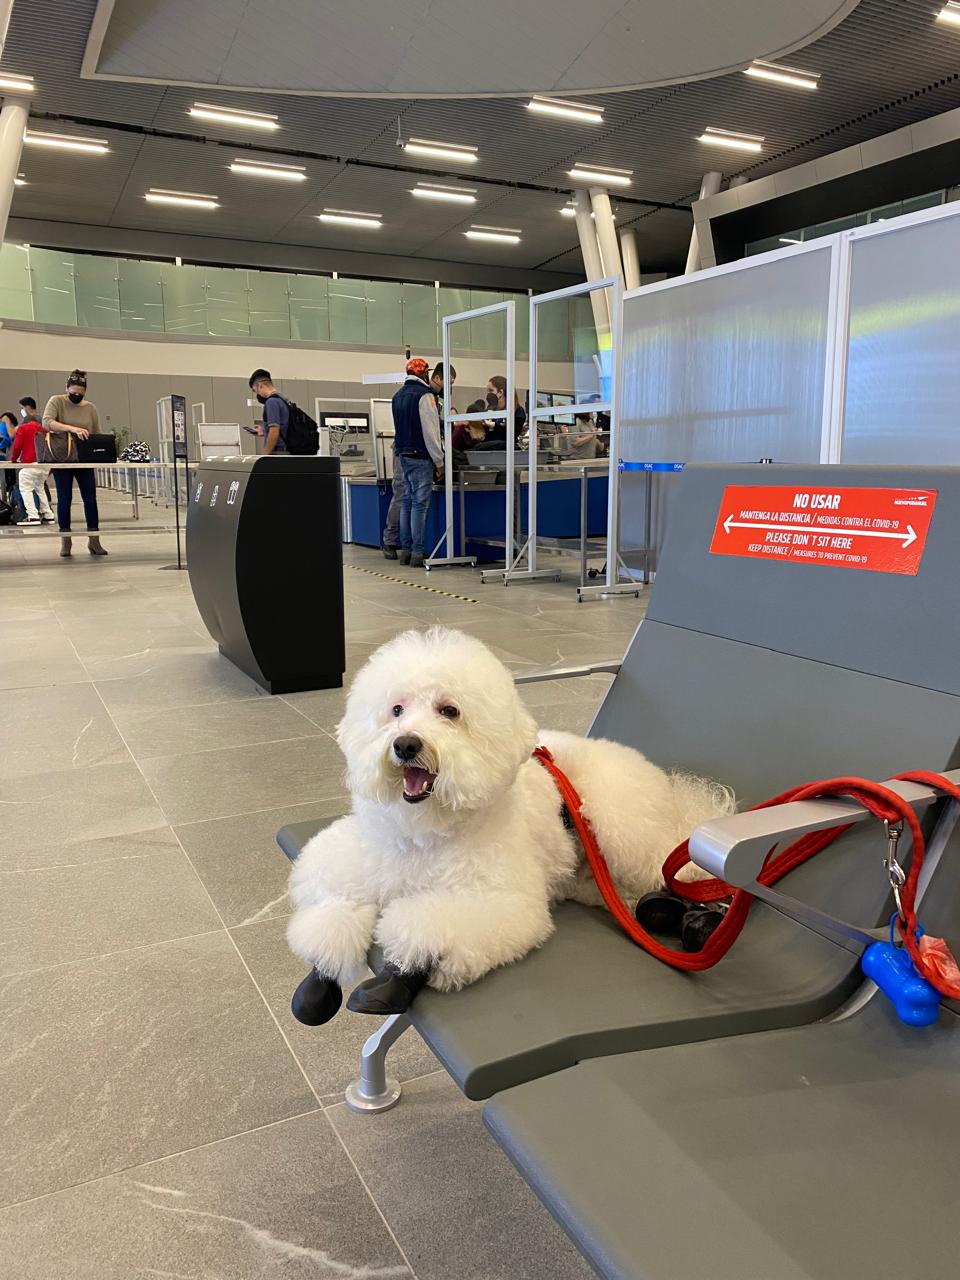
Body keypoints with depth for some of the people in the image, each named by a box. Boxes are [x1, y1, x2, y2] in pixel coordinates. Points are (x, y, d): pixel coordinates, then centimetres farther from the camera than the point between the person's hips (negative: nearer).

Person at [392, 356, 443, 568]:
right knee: (420, 504, -7)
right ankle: (417, 553, -8)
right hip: (420, 456, -8)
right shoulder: (424, 395, -12)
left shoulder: (398, 396, 15)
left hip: (403, 455, 8)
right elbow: (431, 431, -15)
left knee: (407, 502, 11)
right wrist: (439, 461, -11)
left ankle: (405, 550, 13)